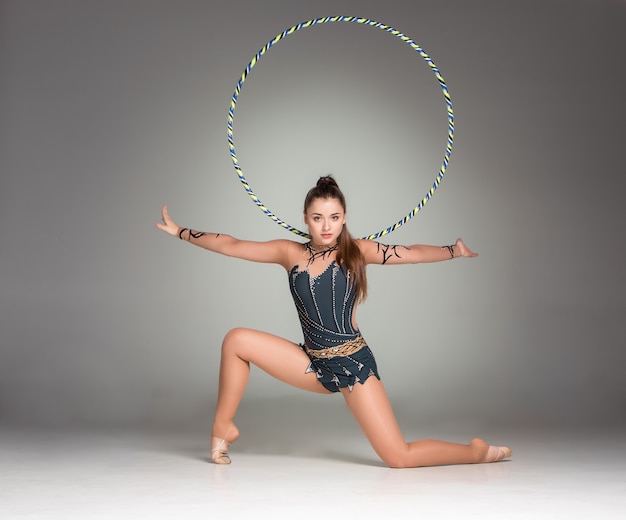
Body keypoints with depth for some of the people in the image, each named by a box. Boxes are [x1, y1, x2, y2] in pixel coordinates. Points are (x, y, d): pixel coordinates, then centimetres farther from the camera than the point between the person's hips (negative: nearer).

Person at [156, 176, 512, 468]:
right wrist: (180, 232, 4)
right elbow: (230, 246, 4)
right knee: (237, 341, -7)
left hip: (354, 364, -4)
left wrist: (452, 251, -30)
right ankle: (224, 427, 8)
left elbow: (412, 254, -14)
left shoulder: (357, 251, -4)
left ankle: (477, 452, 13)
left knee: (399, 458, -11)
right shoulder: (290, 253, 3)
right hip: (313, 364, 4)